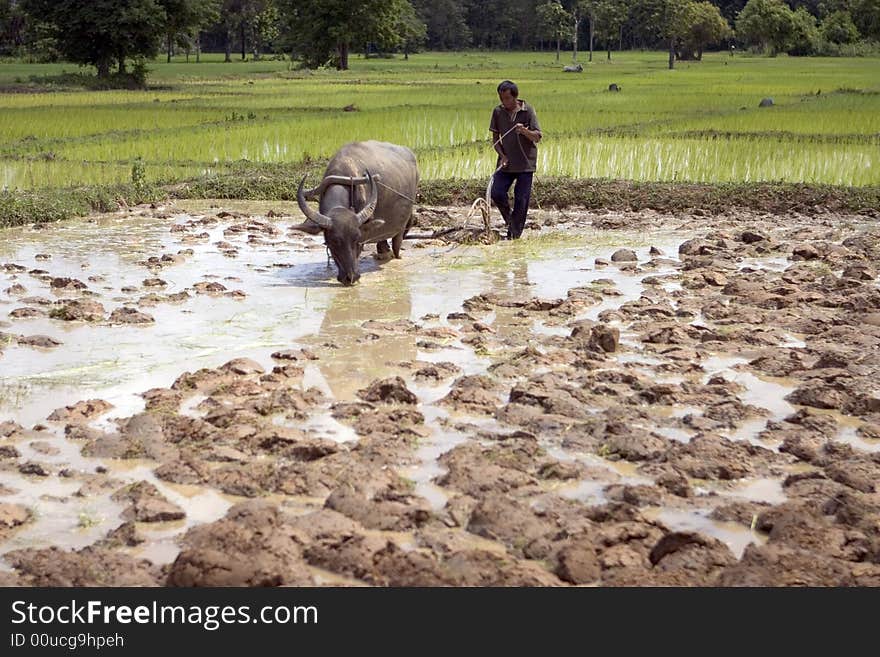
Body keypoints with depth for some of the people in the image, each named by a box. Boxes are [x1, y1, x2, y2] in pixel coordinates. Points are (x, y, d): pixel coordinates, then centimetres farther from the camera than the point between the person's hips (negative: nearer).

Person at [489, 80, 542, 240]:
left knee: (521, 199, -1)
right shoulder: (498, 112, 1)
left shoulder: (528, 110, -7)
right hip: (506, 162, 3)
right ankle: (509, 219, 20)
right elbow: (495, 137, 7)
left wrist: (524, 131, -31)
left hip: (525, 163, -3)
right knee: (496, 193, -7)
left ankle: (514, 234, 10)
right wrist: (502, 155, -8)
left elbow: (537, 137, -10)